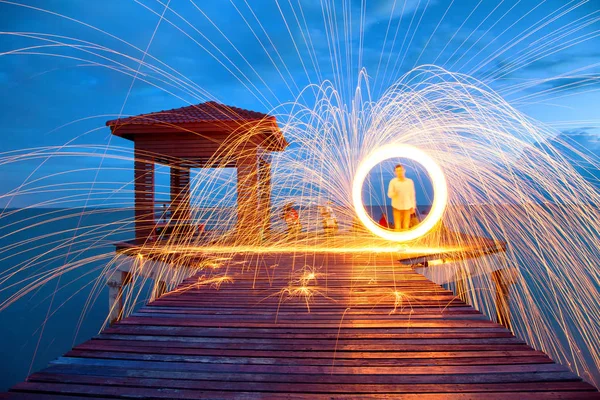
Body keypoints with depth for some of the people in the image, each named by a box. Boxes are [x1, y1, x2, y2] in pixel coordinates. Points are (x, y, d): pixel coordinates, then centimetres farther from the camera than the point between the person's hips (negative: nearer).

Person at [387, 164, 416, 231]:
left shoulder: (410, 181, -2)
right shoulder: (393, 181, -7)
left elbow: (412, 195, 3)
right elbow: (389, 194, -4)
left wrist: (413, 207, 2)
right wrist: (394, 194, -27)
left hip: (407, 206, 1)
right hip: (396, 206, -1)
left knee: (406, 225, 5)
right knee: (397, 225, 2)